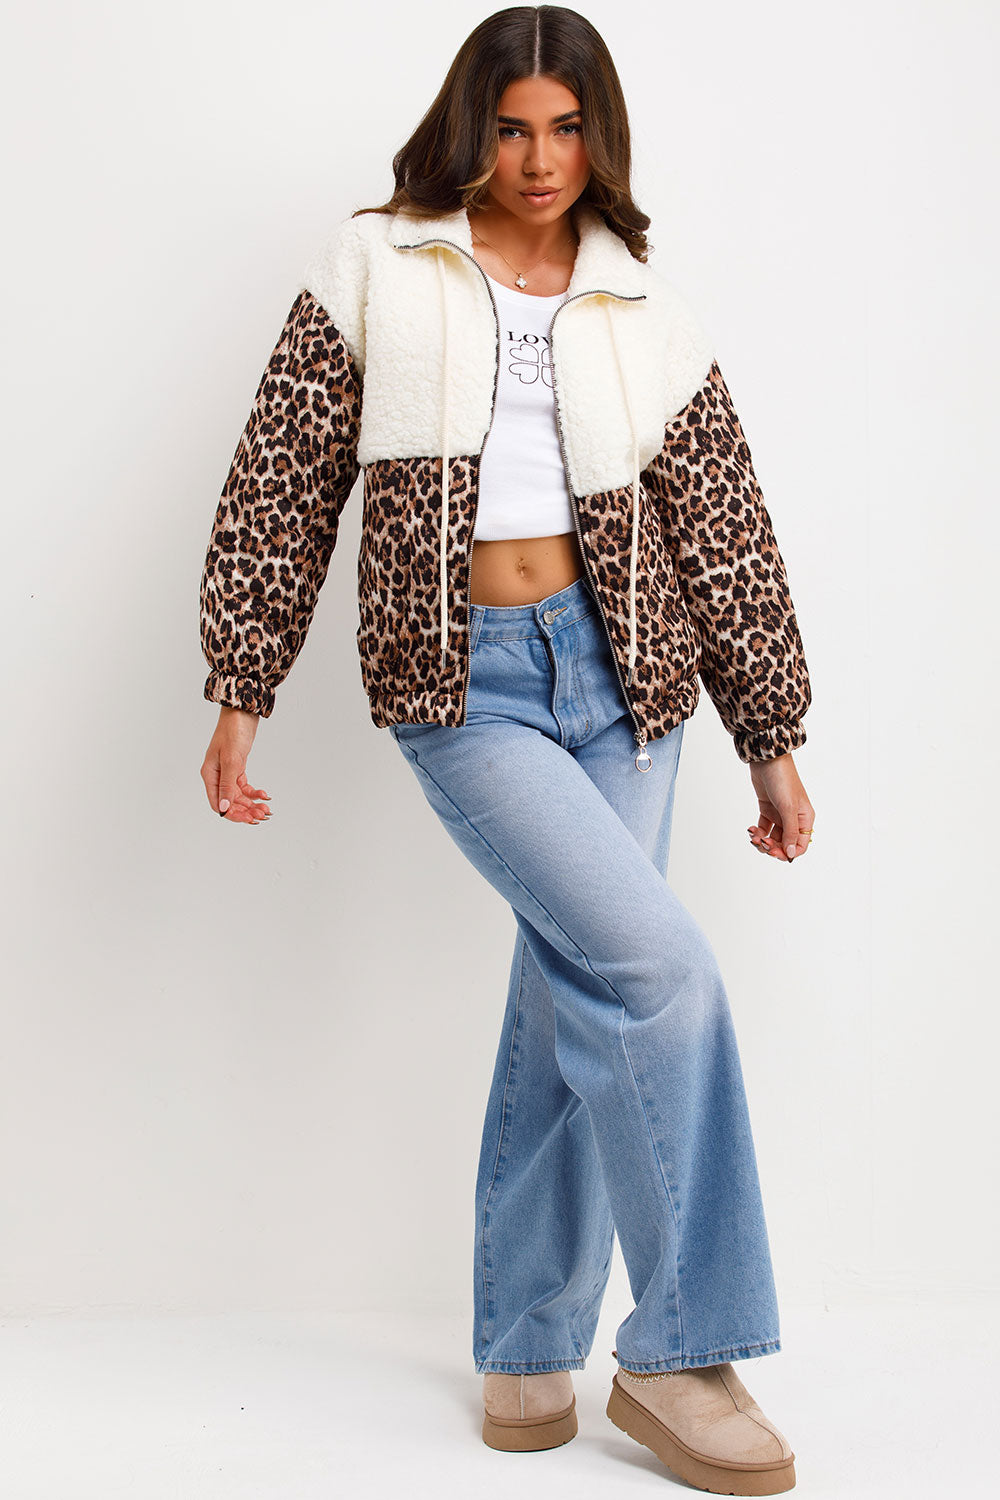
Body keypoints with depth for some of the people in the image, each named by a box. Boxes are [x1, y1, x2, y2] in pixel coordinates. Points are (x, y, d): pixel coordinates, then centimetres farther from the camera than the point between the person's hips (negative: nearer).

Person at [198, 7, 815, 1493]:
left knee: (578, 1007, 5)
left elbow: (725, 529, 10)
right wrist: (240, 699, -1)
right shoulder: (374, 276, 3)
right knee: (658, 963, -18)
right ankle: (682, 1348, -4)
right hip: (463, 680, -3)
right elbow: (280, 490, 3)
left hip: (619, 670, 4)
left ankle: (527, 1346, 21)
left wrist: (774, 741, 10)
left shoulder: (643, 311, 9)